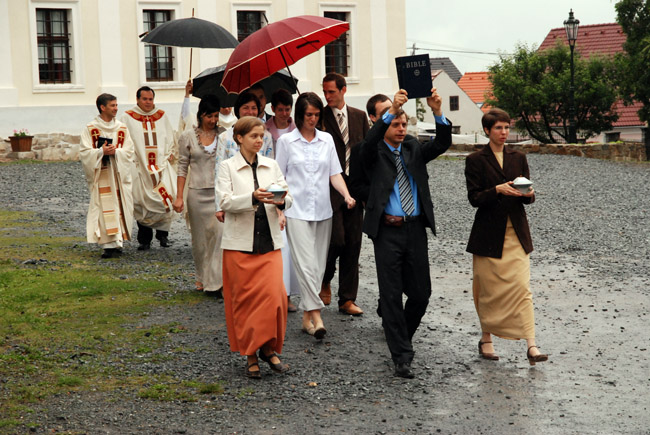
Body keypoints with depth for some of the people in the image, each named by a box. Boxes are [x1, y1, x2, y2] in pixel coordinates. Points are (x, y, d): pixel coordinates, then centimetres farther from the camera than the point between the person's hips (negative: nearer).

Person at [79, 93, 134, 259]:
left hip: (119, 175, 3)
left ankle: (118, 243, 7)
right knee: (104, 209, -8)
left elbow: (128, 151, 3)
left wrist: (115, 152, -15)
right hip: (100, 175, -3)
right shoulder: (90, 129, 2)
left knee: (120, 208, 0)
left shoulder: (122, 128, 10)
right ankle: (109, 244, -7)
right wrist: (102, 152, -18)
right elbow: (84, 152, -4)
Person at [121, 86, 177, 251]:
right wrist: (130, 158, -7)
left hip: (161, 164, 2)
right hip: (140, 166, -2)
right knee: (141, 202, -5)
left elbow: (171, 136, 20)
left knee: (166, 197, -13)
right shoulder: (128, 117, 6)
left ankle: (162, 232, 0)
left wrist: (170, 153, 5)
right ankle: (145, 239, 2)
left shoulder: (162, 116, 15)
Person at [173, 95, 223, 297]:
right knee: (199, 237, 8)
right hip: (197, 192, 0)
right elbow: (183, 167, 6)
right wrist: (179, 196, 2)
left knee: (220, 234, -11)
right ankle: (202, 278, 25)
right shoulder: (188, 136, 4)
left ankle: (215, 283, -8)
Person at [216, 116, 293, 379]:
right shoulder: (228, 167, 1)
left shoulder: (271, 166, 11)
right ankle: (250, 356, 13)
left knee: (273, 295, -9)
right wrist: (253, 198, -25)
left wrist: (281, 201, -18)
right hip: (240, 243, -2)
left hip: (269, 240, 2)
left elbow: (287, 196, 6)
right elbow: (225, 201, -10)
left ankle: (268, 348, 8)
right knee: (244, 299, 2)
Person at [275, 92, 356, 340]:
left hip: (322, 212, 4)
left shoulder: (326, 140, 10)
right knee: (306, 264, -13)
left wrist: (346, 195, -9)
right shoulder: (286, 141, 2)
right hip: (297, 212, -4)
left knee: (318, 265, 5)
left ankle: (306, 317, 13)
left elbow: (334, 173, 8)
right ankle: (316, 316, -16)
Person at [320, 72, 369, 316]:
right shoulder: (319, 117, -2)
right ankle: (325, 280, 18)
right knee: (337, 239, -11)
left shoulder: (359, 116, 10)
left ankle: (347, 299, 12)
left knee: (353, 244, 5)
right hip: (330, 187, -4)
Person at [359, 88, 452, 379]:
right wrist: (391, 110, -31)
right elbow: (369, 142, -20)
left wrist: (437, 112, -17)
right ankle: (401, 356, 3)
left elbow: (442, 144, 0)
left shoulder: (414, 151, 14)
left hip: (416, 229, 4)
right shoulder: (374, 154, 3)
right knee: (391, 294, -3)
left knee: (421, 293, 6)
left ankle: (399, 334, 32)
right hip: (387, 231, -4)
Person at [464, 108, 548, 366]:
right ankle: (486, 340, 24)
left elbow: (527, 197, 11)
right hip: (489, 235, -2)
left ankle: (531, 346, -10)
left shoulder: (518, 158, 11)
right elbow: (474, 198, -8)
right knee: (488, 289, 7)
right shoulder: (476, 160, 0)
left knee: (522, 287, -7)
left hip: (516, 232, 2)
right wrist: (498, 190, -23)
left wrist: (528, 194, -13)